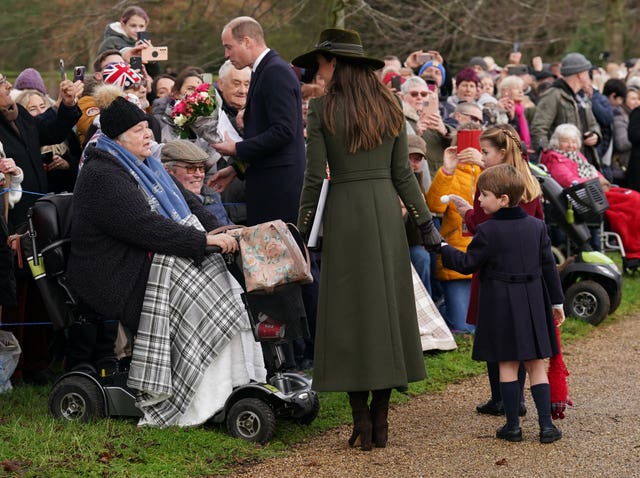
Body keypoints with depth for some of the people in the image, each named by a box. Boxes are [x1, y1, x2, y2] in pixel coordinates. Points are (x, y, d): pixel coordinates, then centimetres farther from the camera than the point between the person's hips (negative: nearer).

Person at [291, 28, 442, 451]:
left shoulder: (323, 108, -6)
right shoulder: (389, 106, 7)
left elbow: (315, 176, -8)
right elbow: (403, 173, 7)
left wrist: (303, 228, 0)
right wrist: (426, 222, 13)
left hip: (344, 210, -4)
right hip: (387, 209, 4)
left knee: (350, 310, 1)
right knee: (388, 306, 8)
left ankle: (361, 420, -1)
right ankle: (380, 420, 10)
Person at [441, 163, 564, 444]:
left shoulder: (488, 232, -12)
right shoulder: (537, 226, 3)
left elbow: (467, 264, -6)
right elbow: (548, 266, 7)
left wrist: (442, 249, 6)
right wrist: (556, 301, 14)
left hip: (501, 304, -4)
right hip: (534, 302, 4)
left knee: (508, 365, 4)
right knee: (536, 365, 8)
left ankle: (512, 426, 7)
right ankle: (546, 425, 3)